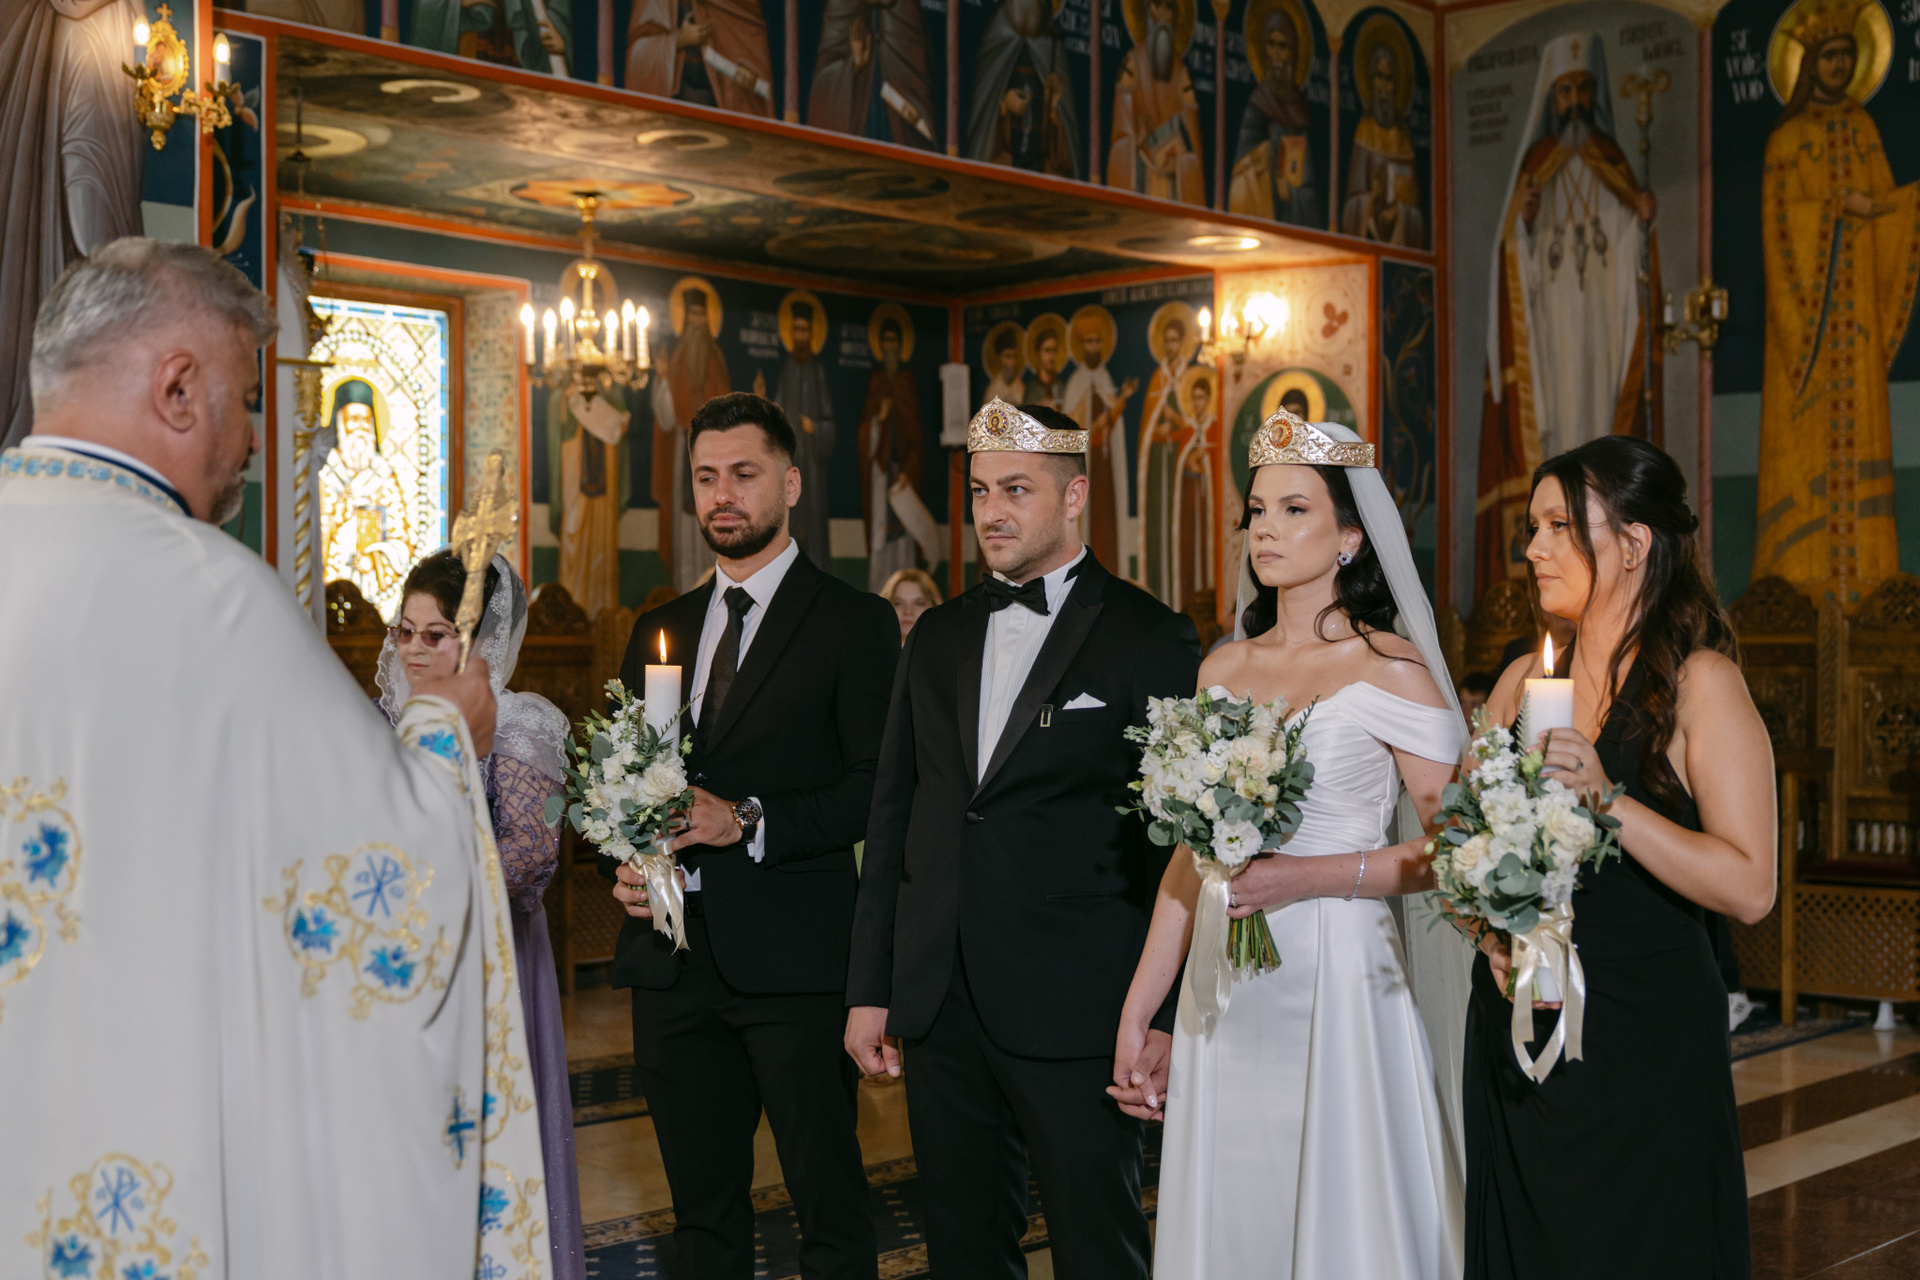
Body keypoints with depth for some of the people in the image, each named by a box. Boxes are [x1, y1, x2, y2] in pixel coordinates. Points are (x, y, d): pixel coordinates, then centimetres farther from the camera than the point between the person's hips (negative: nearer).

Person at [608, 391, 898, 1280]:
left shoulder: (854, 623, -1)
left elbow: (879, 787, -9)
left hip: (792, 962, -5)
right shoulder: (658, 632, 16)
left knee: (830, 1204, 0)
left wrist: (750, 823, -18)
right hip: (673, 959, 5)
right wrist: (624, 861, 0)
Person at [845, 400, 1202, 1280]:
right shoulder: (937, 638, 12)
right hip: (939, 1007, 5)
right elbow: (893, 818, 14)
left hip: (1073, 1010, -5)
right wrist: (868, 988, 11)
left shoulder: (1150, 641, -4)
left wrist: (1160, 1016, -11)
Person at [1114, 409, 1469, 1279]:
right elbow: (1191, 855, 12)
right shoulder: (1223, 671, 10)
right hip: (1221, 1000, 5)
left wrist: (1311, 875, -19)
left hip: (1337, 984, -5)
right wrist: (1136, 1016, 11)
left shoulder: (1390, 670, -6)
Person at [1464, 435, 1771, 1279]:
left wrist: (1608, 803, -24)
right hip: (1518, 1028, 5)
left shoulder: (1700, 683, -9)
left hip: (1645, 1042, -5)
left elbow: (1749, 889, -17)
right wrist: (1492, 929, -6)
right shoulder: (1522, 682, 8)